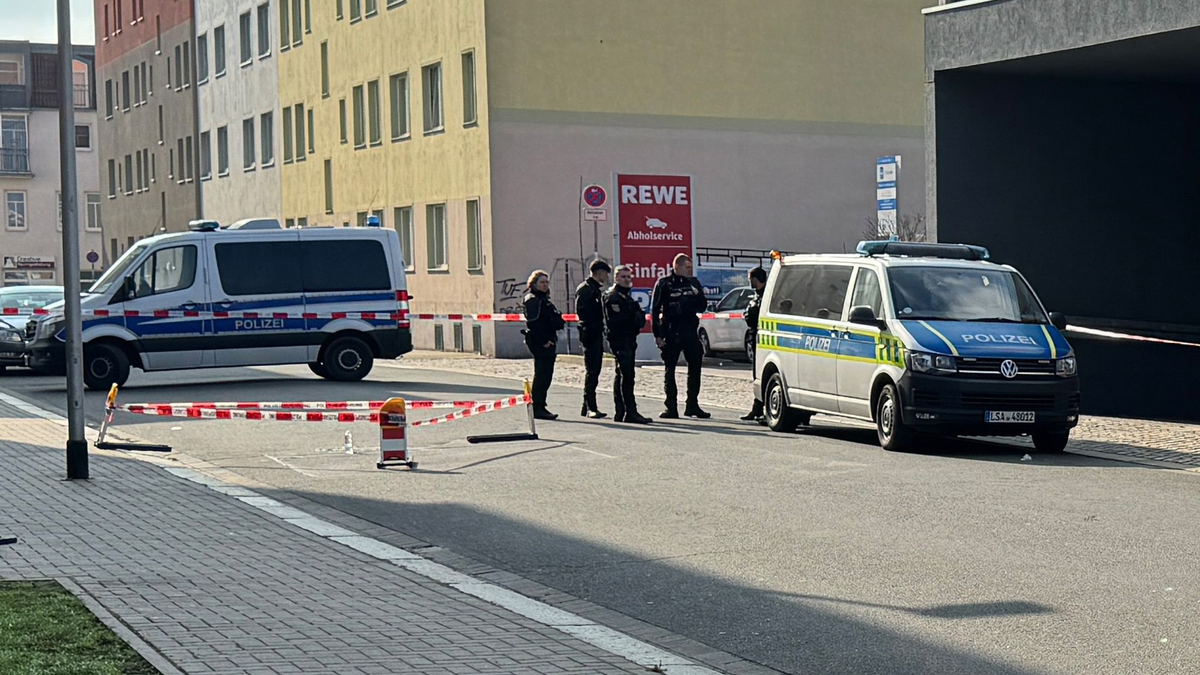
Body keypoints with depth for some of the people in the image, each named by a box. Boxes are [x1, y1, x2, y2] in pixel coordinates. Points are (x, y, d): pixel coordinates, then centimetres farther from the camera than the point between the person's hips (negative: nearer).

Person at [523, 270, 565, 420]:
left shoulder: (543, 299, 21)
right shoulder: (532, 299, -9)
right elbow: (533, 322, -18)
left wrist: (551, 340, 14)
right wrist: (543, 341, -21)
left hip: (548, 342, 10)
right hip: (539, 343, -10)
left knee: (545, 375, 10)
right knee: (542, 375, -9)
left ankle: (540, 407, 15)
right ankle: (537, 408, -7)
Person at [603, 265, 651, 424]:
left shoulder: (627, 297, 23)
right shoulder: (612, 297, -8)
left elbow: (639, 319, 20)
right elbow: (616, 320, -20)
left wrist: (639, 317, -3)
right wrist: (634, 318, -8)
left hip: (629, 340, 10)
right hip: (619, 339, -10)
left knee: (622, 376, 13)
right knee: (627, 375, -15)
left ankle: (621, 412, 18)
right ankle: (630, 412, -18)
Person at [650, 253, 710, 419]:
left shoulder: (693, 283, 11)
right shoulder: (664, 284, -1)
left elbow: (702, 306, 14)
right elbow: (655, 310, -2)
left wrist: (697, 296, -8)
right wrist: (657, 335, -8)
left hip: (690, 332, 4)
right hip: (671, 334, -4)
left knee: (695, 368, 4)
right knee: (670, 370, 1)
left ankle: (692, 405, 13)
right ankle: (671, 408, 6)